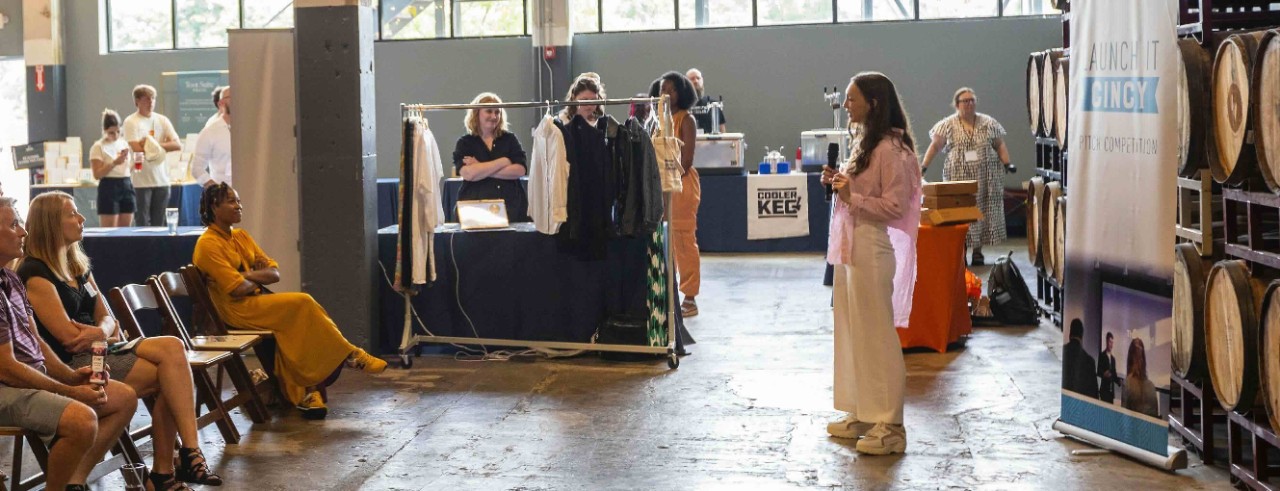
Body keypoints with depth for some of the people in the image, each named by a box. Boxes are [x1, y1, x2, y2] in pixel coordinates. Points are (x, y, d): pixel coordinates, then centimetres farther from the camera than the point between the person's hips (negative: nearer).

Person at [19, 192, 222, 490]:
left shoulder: (79, 266, 19)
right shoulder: (35, 273, -9)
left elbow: (106, 318, 15)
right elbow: (68, 335, -15)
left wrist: (102, 331, -9)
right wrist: (105, 333, 1)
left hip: (99, 352, 8)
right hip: (72, 367, -8)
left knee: (172, 347, -18)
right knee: (170, 363, -20)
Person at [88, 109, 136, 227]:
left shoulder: (124, 144, 13)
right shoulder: (98, 147, -4)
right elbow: (97, 174, -11)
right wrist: (114, 163, -21)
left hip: (126, 186, 6)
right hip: (109, 188, -6)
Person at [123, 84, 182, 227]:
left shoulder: (162, 120, 11)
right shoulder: (131, 122, -3)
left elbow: (178, 145, 1)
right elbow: (137, 149, -14)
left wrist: (154, 145, -11)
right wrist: (162, 147, -6)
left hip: (162, 181, 5)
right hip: (141, 182, -5)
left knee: (159, 224, 7)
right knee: (142, 225, -3)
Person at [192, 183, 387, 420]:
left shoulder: (241, 236, 15)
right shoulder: (208, 245, -10)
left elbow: (275, 273, 10)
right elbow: (237, 289, -18)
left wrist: (248, 275, -9)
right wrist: (259, 278, 2)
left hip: (258, 301, 8)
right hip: (238, 310, -8)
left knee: (297, 325, -19)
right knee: (302, 303, -22)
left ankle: (303, 392, -18)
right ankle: (351, 355, -10)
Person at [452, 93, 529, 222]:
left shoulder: (509, 139, 12)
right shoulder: (465, 143, 8)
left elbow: (520, 170, -3)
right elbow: (468, 174, -10)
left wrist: (481, 170, -7)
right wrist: (503, 162, -6)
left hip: (510, 209, 1)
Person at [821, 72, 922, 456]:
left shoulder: (890, 149, -15)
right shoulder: (866, 144, 15)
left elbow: (895, 206, -19)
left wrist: (852, 197, -23)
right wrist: (839, 183, 6)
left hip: (871, 249, -10)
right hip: (849, 246, 10)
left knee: (876, 336, -5)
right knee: (853, 333, 14)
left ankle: (889, 426, 1)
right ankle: (862, 414, 23)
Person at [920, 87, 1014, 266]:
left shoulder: (988, 123, 6)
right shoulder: (948, 125, 1)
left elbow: (1000, 145, 10)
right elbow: (935, 146, 0)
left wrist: (1007, 164, -3)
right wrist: (923, 167, -9)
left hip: (985, 179, 2)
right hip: (958, 179, -2)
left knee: (982, 212, 3)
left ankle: (978, 251, 13)